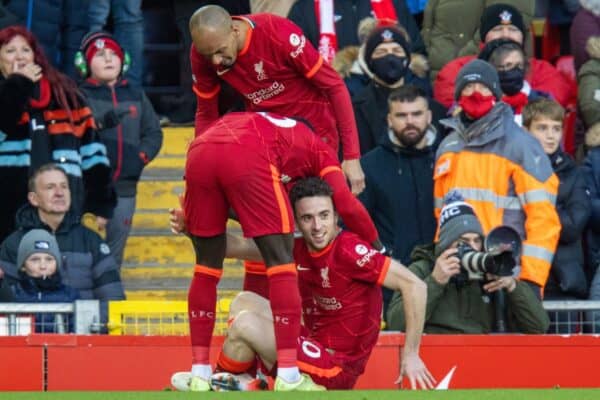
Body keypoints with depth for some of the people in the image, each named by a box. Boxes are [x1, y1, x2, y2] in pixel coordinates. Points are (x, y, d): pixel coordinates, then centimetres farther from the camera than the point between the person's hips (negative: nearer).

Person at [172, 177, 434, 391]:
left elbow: (414, 285, -23)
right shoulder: (298, 251, 3)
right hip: (315, 347, 8)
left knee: (245, 323, -13)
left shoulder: (349, 251, -19)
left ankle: (218, 385, 14)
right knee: (245, 301, 13)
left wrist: (410, 355, -23)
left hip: (337, 369, -8)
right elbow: (239, 247, 14)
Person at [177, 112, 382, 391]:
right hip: (247, 158, -5)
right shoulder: (319, 151, 29)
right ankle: (288, 377, -1)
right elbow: (347, 206, 16)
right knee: (281, 260, 6)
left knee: (207, 264, 18)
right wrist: (378, 246, 29)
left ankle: (199, 376, 18)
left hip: (198, 152, 5)